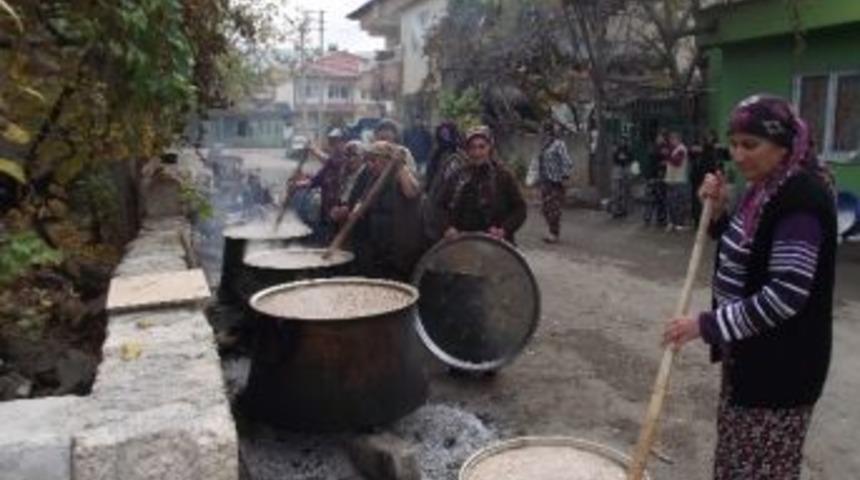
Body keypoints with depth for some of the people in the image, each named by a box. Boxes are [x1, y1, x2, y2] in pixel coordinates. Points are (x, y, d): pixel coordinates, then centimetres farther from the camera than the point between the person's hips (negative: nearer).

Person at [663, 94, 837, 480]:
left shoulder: (802, 198, -22)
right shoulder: (767, 188, 7)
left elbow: (786, 295, -27)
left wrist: (707, 324, -24)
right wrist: (719, 212, 1)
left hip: (781, 362, -9)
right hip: (750, 349, 9)